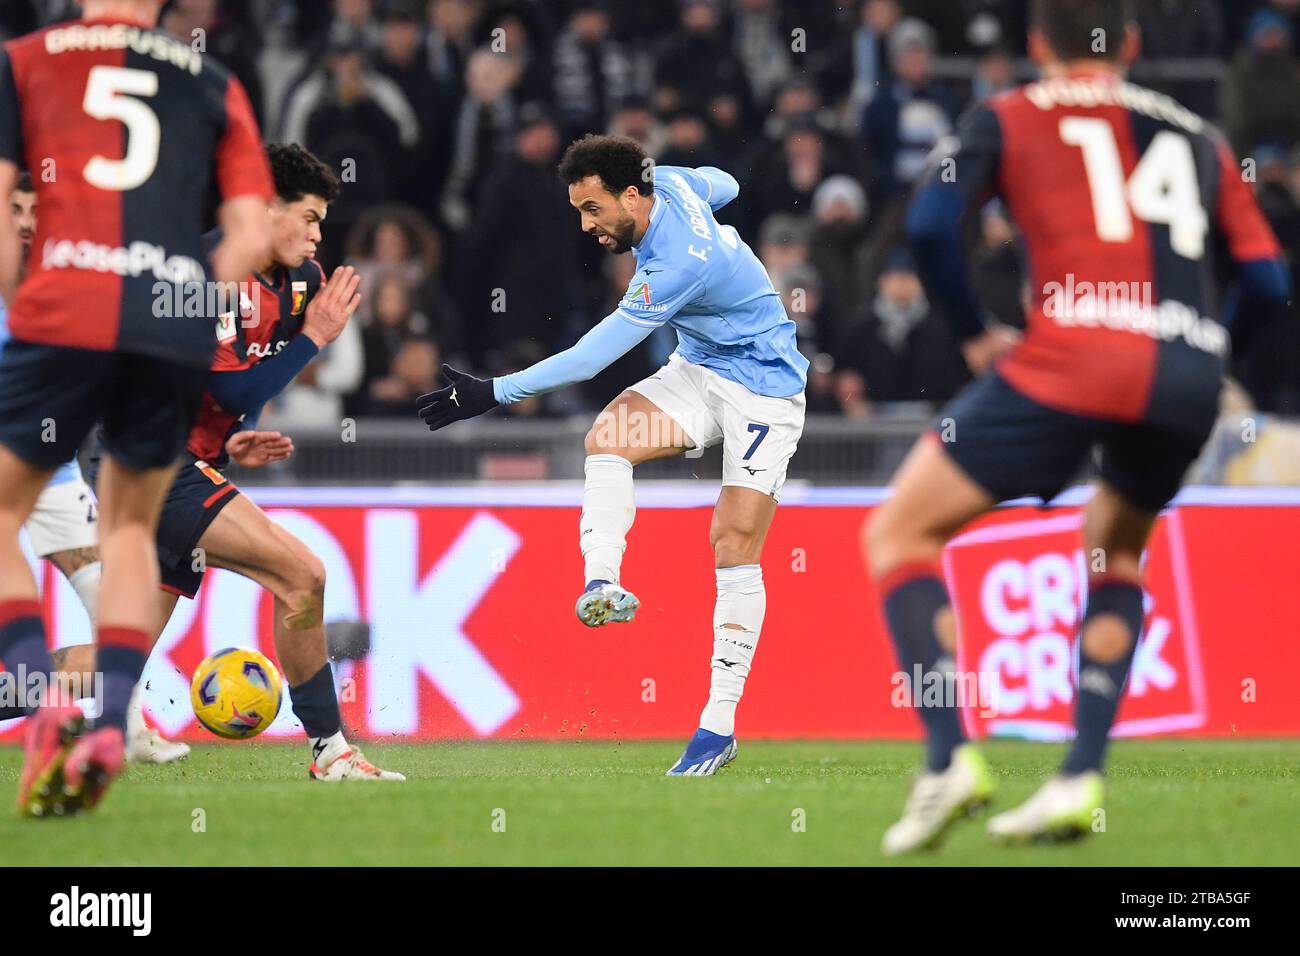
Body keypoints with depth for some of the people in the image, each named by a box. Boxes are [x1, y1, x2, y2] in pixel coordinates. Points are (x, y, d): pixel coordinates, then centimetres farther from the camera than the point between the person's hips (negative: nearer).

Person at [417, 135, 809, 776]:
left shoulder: (676, 269, -33)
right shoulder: (670, 182, -8)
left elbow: (591, 356, -32)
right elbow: (724, 186, 17)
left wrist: (494, 393, -30)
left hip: (763, 390, -9)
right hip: (699, 368, 9)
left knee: (735, 545, -13)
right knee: (606, 435, -18)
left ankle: (719, 725, -11)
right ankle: (602, 583, -30)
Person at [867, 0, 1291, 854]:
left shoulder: (1009, 119, 15)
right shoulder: (1200, 138, 23)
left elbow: (930, 225, -1)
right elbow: (1268, 280, 17)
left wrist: (976, 335, 12)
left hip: (1074, 357, -4)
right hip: (1191, 378, 4)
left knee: (900, 534, 10)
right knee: (1115, 554, 31)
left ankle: (951, 757, -7)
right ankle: (1082, 779, 15)